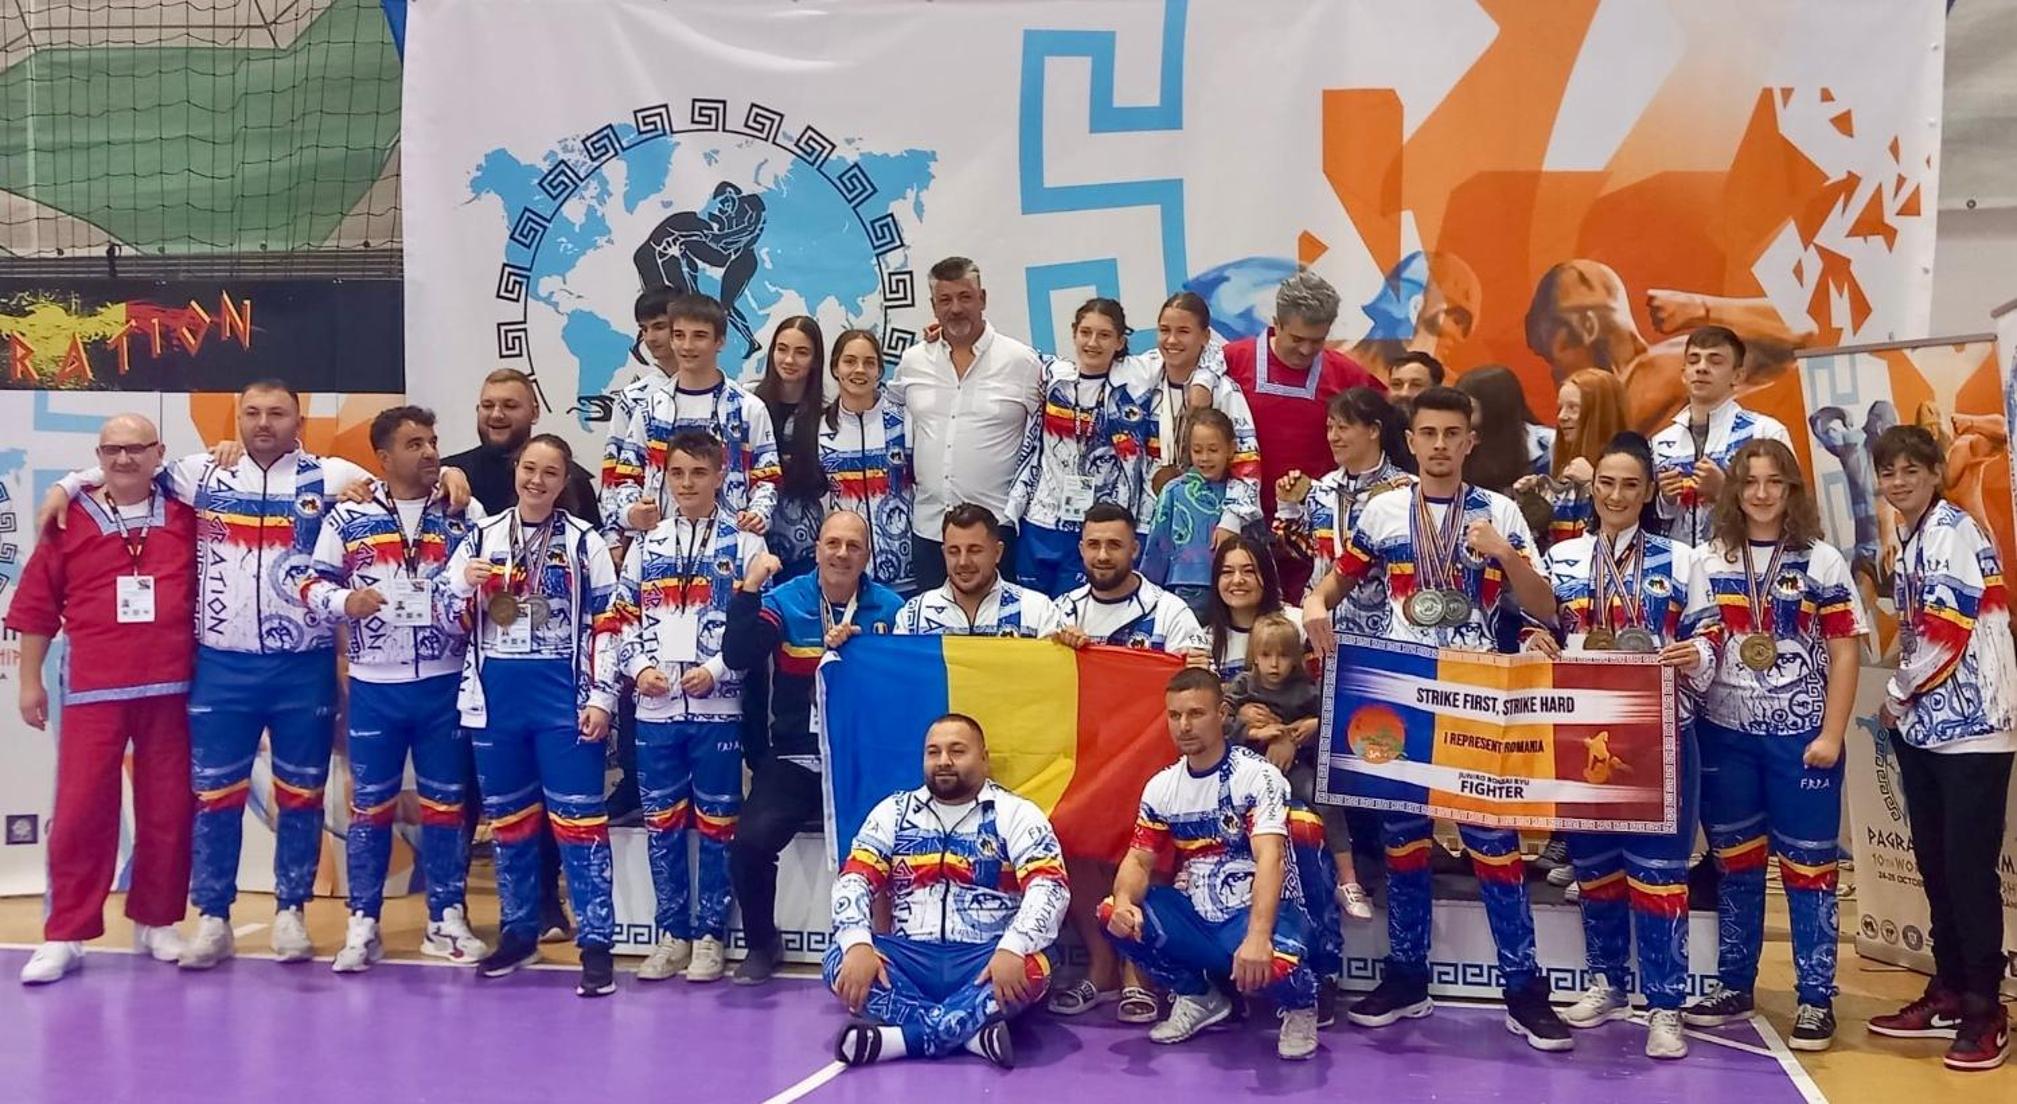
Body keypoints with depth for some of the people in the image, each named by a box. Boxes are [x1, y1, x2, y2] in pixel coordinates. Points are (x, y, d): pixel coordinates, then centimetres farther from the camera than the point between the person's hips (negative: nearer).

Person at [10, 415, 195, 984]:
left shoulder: (186, 516, 5)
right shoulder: (71, 519, 4)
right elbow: (36, 604, 7)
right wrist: (29, 680, 5)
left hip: (171, 688, 1)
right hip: (92, 689, -1)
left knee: (168, 810, 6)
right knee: (81, 811, -2)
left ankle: (156, 922, 20)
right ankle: (64, 935, 6)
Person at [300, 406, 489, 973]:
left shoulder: (465, 514, 3)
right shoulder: (348, 518, 2)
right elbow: (312, 584, 3)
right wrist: (345, 600, -17)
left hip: (446, 684, 1)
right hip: (374, 687, 0)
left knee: (446, 803, 7)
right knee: (370, 805, 6)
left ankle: (446, 919, 18)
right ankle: (363, 924, 16)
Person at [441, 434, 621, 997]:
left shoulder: (583, 541, 0)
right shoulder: (481, 537, 8)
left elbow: (605, 626, -3)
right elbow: (450, 616, 10)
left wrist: (600, 698, -9)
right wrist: (467, 585, -11)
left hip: (563, 697, -3)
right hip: (495, 697, 4)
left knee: (578, 820, -6)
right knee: (508, 819, 13)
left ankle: (596, 943, -3)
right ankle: (518, 931, 27)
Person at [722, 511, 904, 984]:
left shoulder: (890, 607, 2)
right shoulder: (785, 601, 1)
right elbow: (737, 657, -11)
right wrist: (748, 588, -20)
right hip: (794, 755, 1)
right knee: (751, 842, -18)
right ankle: (762, 943, 9)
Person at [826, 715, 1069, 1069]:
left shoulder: (1016, 814, 1)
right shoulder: (893, 811, 10)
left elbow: (1049, 886, -12)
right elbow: (854, 878, 0)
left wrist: (1011, 950, -31)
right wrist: (857, 944, -21)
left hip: (987, 961, -2)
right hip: (909, 958, 2)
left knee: (1031, 969, -34)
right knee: (840, 961, -25)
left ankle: (896, 1037, -30)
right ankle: (972, 1031, -30)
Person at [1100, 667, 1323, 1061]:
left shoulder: (1257, 775, -15)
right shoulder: (1161, 787, 4)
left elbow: (1269, 859, -26)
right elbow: (1139, 860, 3)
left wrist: (1257, 936, -42)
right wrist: (1125, 901, -23)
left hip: (1259, 911, -6)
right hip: (1197, 915, 6)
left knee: (1272, 964, -38)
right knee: (1113, 915, -16)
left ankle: (1299, 1005, 3)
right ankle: (1198, 998, 8)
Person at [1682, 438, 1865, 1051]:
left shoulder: (1822, 562, -1)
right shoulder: (1710, 561, 5)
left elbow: (1844, 653, -3)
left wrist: (1831, 734, -8)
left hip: (1801, 735, -2)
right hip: (1726, 733, 3)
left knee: (1807, 864, 2)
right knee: (1734, 861, 11)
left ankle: (1816, 999, 11)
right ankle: (1733, 987, 22)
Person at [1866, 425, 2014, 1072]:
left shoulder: (1952, 531, -11)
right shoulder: (1910, 546, 16)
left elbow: (1947, 631, -17)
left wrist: (1895, 698, -5)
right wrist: (1905, 704, 9)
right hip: (1925, 727, 9)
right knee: (1935, 865, 13)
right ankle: (1950, 993, 23)